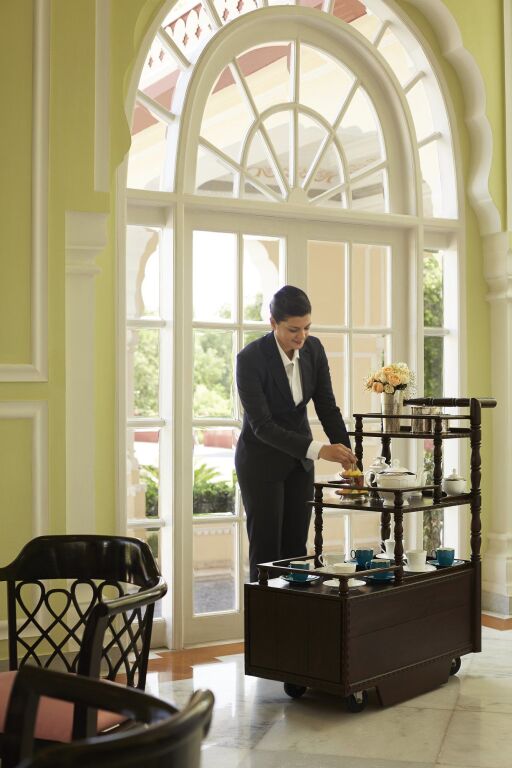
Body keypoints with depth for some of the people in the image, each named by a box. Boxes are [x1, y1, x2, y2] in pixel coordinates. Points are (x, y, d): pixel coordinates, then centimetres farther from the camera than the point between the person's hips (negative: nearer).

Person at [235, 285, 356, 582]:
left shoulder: (314, 349, -8)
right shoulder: (250, 358, -25)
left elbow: (327, 407, -5)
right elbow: (261, 425, -28)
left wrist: (347, 457, -17)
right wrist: (319, 449, -36)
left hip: (298, 460, 5)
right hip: (262, 460, -5)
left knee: (296, 549, 8)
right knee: (266, 552, -2)